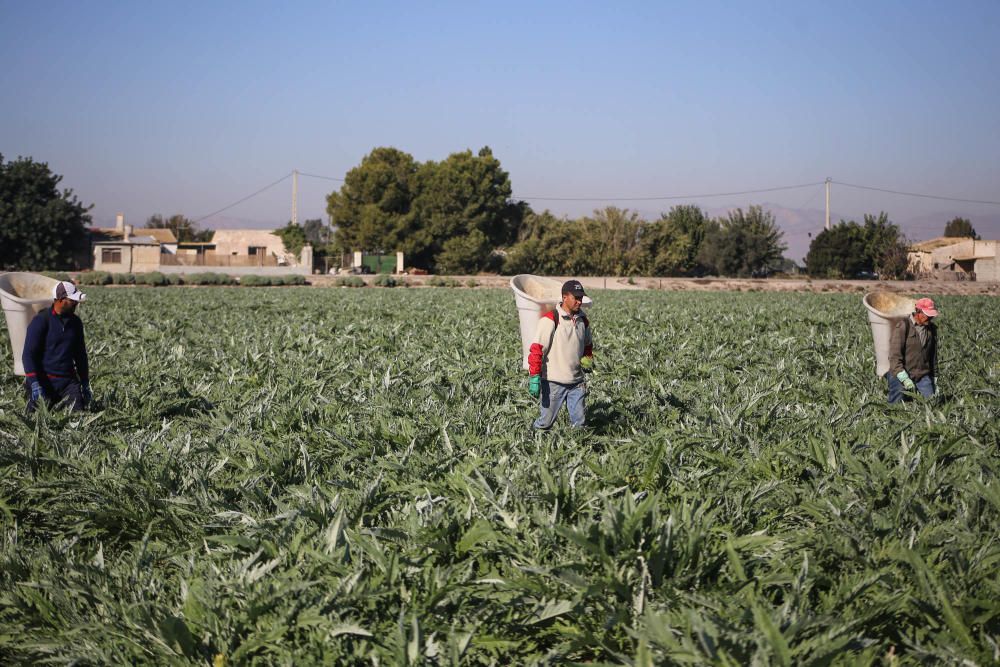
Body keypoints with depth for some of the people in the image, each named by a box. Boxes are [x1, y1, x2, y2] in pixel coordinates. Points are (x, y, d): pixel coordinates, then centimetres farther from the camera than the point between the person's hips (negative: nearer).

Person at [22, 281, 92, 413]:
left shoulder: (75, 322, 10)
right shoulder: (41, 321, -9)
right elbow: (28, 354, -12)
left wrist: (85, 384, 18)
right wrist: (34, 384, -21)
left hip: (69, 381, 5)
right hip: (45, 381, -4)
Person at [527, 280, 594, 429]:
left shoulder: (583, 320, 10)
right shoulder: (550, 320, -12)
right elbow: (536, 349, -14)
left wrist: (588, 359, 6)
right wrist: (534, 377, -19)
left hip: (576, 382, 6)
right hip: (554, 382, -6)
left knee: (580, 422, 6)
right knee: (545, 422, 2)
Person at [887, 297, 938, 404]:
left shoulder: (931, 329, 9)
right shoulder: (902, 326, -11)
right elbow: (894, 356, -17)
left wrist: (934, 380, 21)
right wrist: (904, 379, -24)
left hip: (923, 376, 5)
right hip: (900, 375, -5)